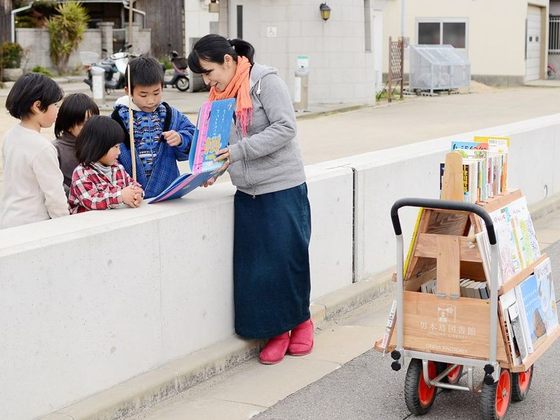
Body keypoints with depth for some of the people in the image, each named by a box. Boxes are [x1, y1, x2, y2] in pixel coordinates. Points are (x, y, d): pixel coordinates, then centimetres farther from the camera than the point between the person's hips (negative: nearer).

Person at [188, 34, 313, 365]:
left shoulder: (265, 80, -11)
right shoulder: (222, 93, 10)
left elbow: (285, 128, -18)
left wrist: (238, 151, -22)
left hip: (283, 189, -7)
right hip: (247, 193, 7)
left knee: (287, 258, 0)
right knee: (254, 264, 4)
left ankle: (301, 322, 21)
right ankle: (276, 331, 16)